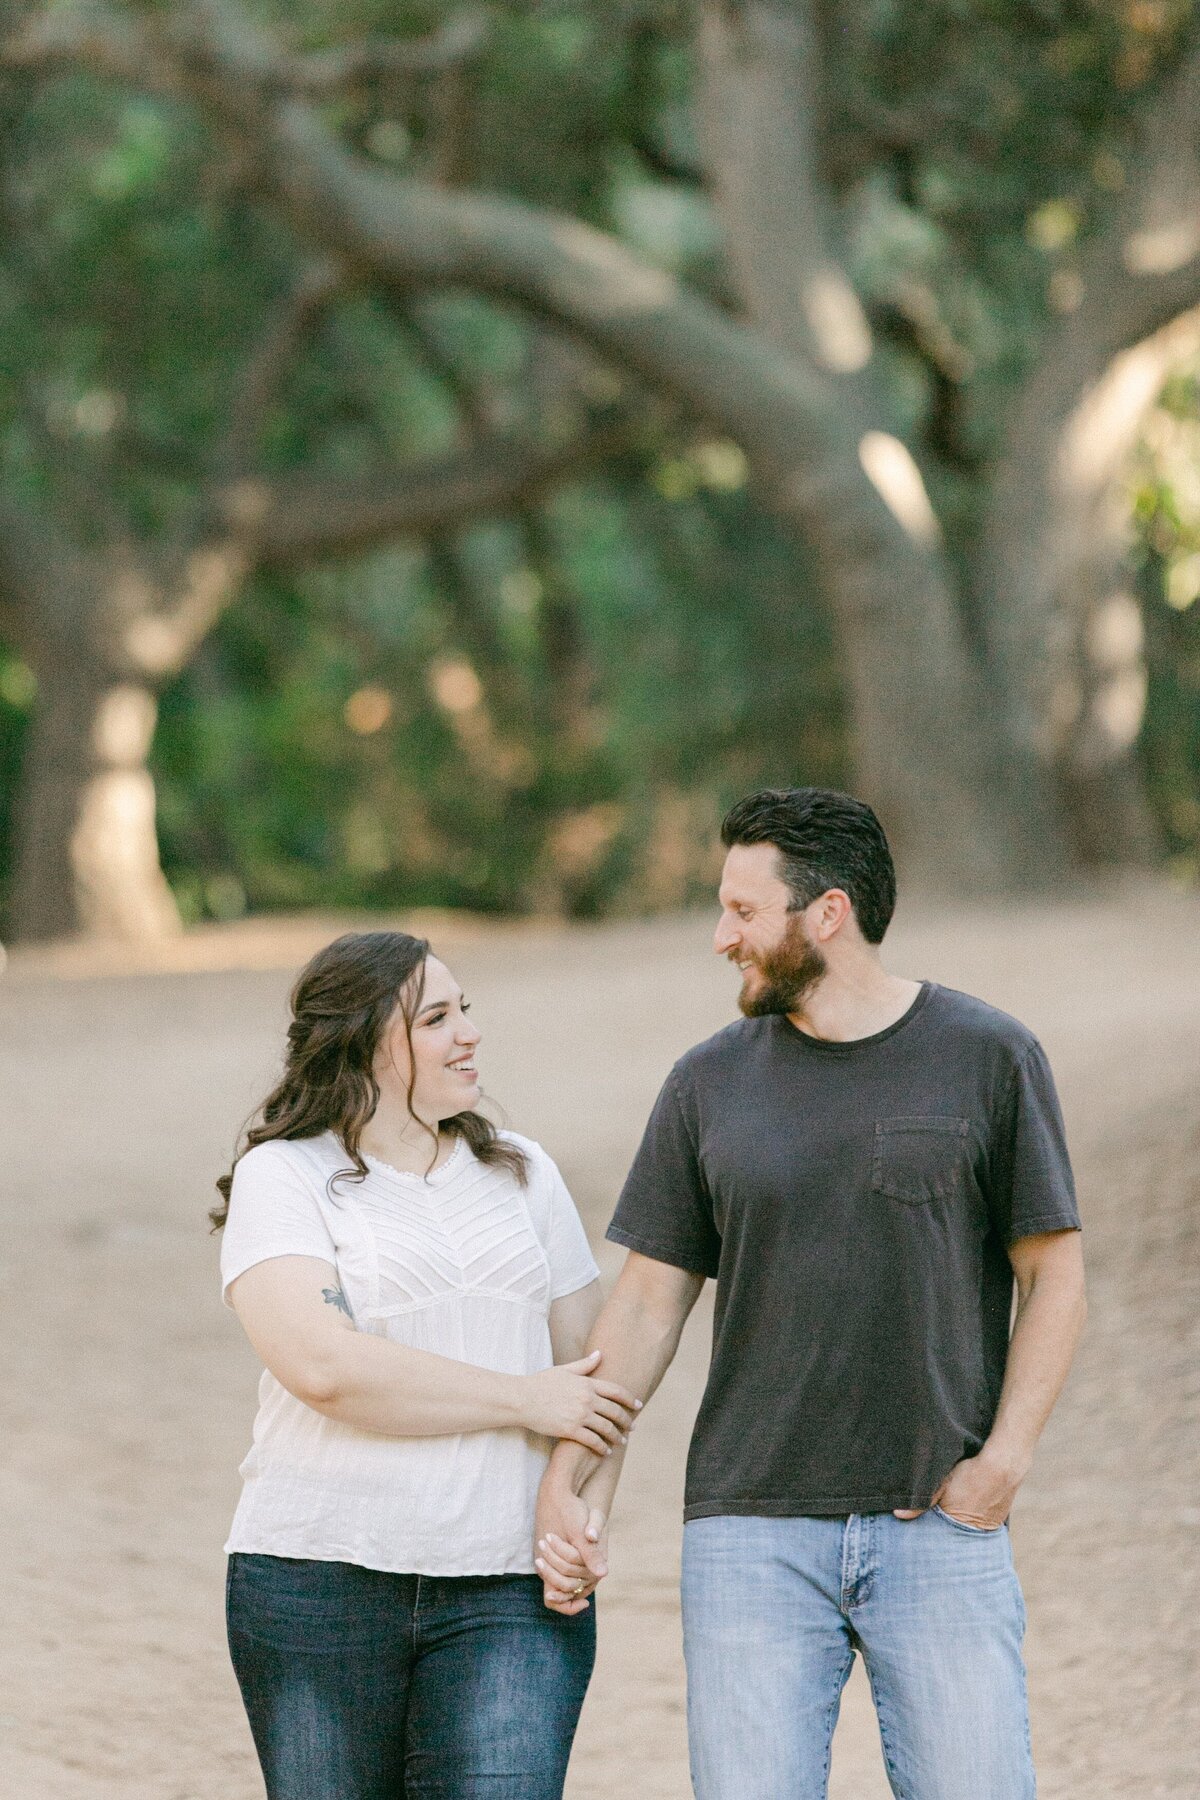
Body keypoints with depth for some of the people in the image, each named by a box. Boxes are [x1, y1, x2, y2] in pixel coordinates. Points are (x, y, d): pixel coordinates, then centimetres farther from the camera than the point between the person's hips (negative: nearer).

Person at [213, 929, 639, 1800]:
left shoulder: (521, 1173, 16)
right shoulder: (283, 1176, 0)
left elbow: (592, 1365, 18)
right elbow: (324, 1366, -15)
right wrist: (523, 1401, -11)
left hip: (508, 1595, 3)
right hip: (321, 1586, -2)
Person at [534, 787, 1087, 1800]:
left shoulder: (988, 1059, 2)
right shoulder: (711, 1084, 8)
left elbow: (1054, 1277, 4)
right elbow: (647, 1305, 9)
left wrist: (1003, 1462, -7)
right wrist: (567, 1481, -2)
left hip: (939, 1528, -2)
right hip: (751, 1531, 2)